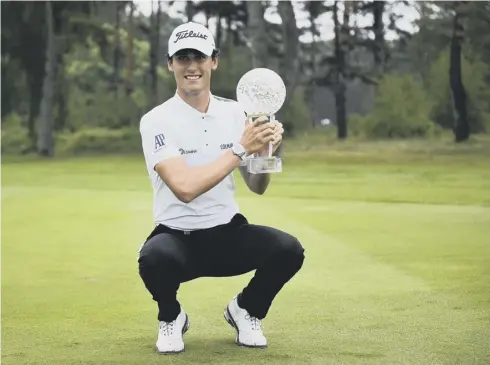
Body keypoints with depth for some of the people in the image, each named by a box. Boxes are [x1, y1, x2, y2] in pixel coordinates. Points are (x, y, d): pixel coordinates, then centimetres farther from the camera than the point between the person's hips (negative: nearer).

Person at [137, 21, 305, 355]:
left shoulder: (234, 113, 3)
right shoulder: (156, 121, -13)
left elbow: (257, 187, 4)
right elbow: (185, 187, -27)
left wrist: (265, 149, -17)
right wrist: (241, 148, -25)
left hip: (228, 233, 4)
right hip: (177, 235, -4)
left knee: (289, 250, -23)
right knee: (154, 258, -38)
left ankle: (245, 310, 10)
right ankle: (171, 318, -1)